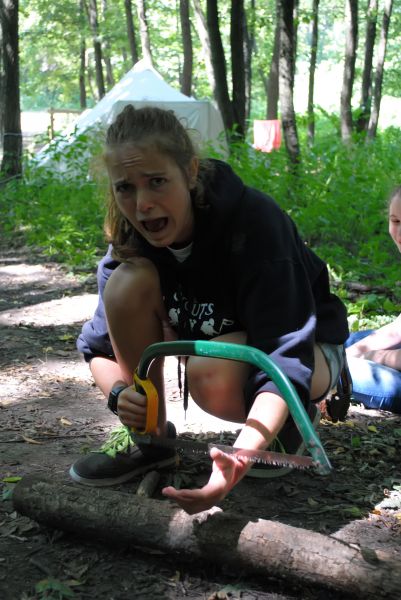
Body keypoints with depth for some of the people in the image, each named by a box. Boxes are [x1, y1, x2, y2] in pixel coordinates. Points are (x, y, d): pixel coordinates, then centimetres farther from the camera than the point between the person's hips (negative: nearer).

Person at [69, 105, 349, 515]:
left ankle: (296, 417, -3)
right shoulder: (130, 237, -17)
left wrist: (239, 459, -54)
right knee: (128, 283, -22)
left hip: (306, 345, -5)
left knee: (210, 374, -38)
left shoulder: (255, 221, -33)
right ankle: (152, 440, -7)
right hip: (208, 337, 5)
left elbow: (285, 359, -39)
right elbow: (99, 346, -9)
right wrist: (118, 391, -33)